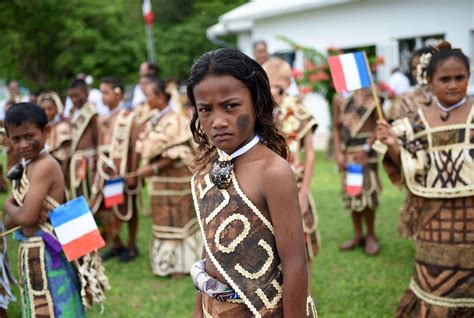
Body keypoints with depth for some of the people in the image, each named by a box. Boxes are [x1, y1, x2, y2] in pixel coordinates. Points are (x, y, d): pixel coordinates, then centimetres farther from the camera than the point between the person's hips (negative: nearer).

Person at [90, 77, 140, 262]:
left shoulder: (129, 118, -8)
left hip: (123, 170, -6)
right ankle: (116, 245, 24)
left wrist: (132, 174, -16)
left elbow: (134, 148, -12)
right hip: (106, 170, 6)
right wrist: (98, 169, 9)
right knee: (102, 207, 7)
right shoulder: (102, 120, 10)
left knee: (128, 208, 6)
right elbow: (100, 146, 14)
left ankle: (131, 247, 20)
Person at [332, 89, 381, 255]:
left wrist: (366, 148, -14)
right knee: (350, 194, 8)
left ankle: (371, 235, 11)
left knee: (367, 192, -5)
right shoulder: (338, 98, 7)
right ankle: (358, 235, 20)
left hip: (365, 149, -4)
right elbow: (336, 128, 9)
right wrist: (338, 153, 1)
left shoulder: (370, 95, -5)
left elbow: (378, 125, -7)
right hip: (346, 151, 4)